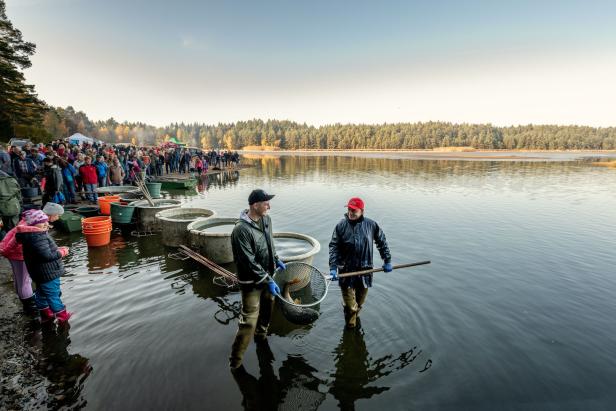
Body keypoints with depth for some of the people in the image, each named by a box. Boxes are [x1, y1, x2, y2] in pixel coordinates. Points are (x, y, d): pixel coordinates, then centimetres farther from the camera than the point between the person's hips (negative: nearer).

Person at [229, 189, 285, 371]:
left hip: (266, 275, 8)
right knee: (249, 320, -2)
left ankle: (261, 335, 51)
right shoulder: (241, 229, -28)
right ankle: (235, 360, 17)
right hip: (251, 281, -8)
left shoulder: (266, 219, -2)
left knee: (267, 309, 24)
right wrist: (268, 281, -22)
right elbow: (249, 262, -26)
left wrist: (276, 260, 17)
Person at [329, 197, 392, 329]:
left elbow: (382, 242, 10)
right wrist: (333, 267, -17)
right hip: (346, 271, -2)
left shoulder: (371, 225, -3)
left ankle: (355, 315, 47)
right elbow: (333, 247, -7)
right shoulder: (341, 226, -7)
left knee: (360, 302, 19)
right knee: (350, 305, 4)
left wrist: (387, 261, 10)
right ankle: (350, 327, 30)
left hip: (365, 270, 2)